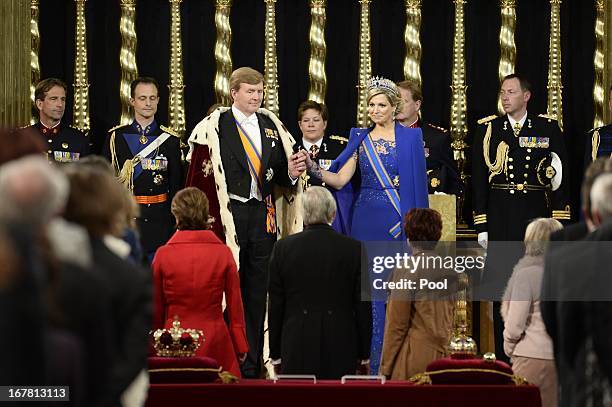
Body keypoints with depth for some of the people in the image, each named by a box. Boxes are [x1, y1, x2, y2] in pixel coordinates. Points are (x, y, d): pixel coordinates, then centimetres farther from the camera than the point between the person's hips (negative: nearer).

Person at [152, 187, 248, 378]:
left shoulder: (163, 255, -6)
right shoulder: (223, 253, -4)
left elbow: (156, 308, 3)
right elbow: (235, 305, 2)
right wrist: (241, 346, 12)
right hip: (214, 339, 0)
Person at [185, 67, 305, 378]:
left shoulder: (272, 127, 12)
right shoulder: (212, 128, -4)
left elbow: (279, 175, 14)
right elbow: (200, 177, -6)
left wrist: (291, 173, -8)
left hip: (263, 215, 5)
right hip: (226, 215, -5)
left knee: (257, 292, 7)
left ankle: (252, 366, 12)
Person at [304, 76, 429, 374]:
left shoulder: (410, 137, 2)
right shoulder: (360, 139, 9)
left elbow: (418, 182, 0)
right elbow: (340, 180, 3)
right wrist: (315, 169, -15)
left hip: (400, 221, -2)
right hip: (367, 221, 3)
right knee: (372, 289, 3)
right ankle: (377, 362, 9)